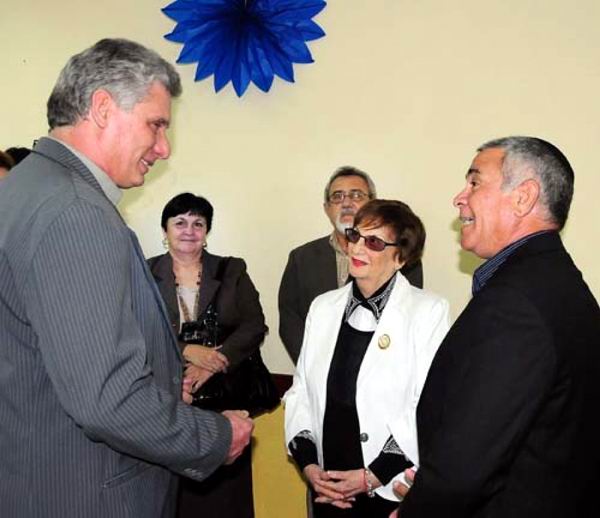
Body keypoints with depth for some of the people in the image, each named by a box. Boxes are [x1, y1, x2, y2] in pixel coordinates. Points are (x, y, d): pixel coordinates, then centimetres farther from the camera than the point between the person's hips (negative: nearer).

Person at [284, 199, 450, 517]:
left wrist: (372, 477, -14)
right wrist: (308, 464, -3)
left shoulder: (428, 312, -9)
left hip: (394, 491, -4)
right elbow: (301, 390, 8)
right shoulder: (324, 307, 7)